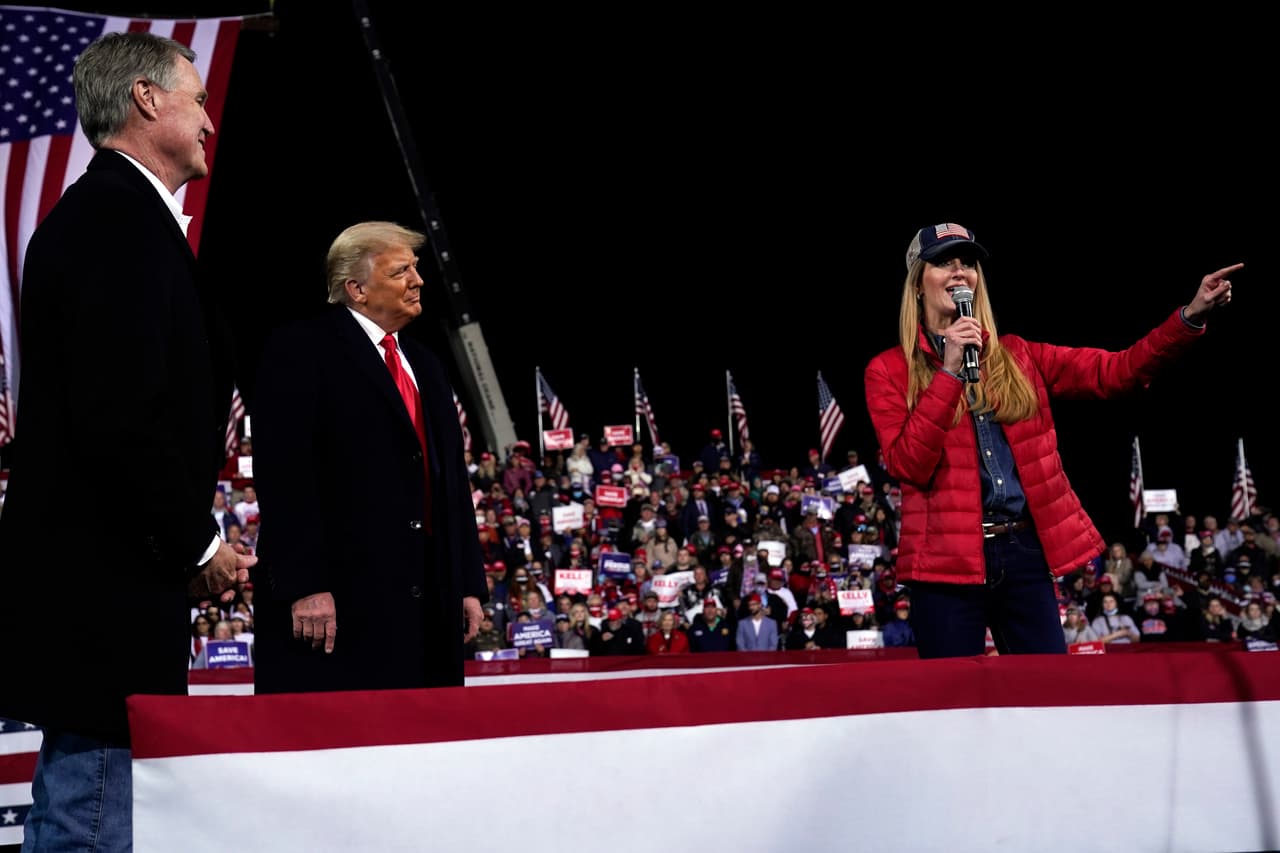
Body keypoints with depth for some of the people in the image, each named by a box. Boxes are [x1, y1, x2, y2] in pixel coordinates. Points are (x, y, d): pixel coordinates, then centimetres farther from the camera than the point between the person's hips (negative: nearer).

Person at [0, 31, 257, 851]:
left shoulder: (95, 213, 16)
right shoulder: (124, 217, -15)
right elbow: (122, 417, -23)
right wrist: (197, 545, -11)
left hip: (83, 588, 11)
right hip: (105, 585, -11)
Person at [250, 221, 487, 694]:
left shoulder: (424, 366, 22)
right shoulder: (300, 350, -3)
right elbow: (284, 474, -12)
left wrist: (469, 584, 15)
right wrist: (304, 586, -19)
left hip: (427, 603, 7)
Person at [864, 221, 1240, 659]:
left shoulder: (1015, 357, 13)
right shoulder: (888, 371, 3)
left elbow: (1114, 372, 5)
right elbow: (908, 467, -10)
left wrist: (1191, 315, -6)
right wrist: (949, 372, -13)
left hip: (1026, 552, 3)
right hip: (947, 559, -3)